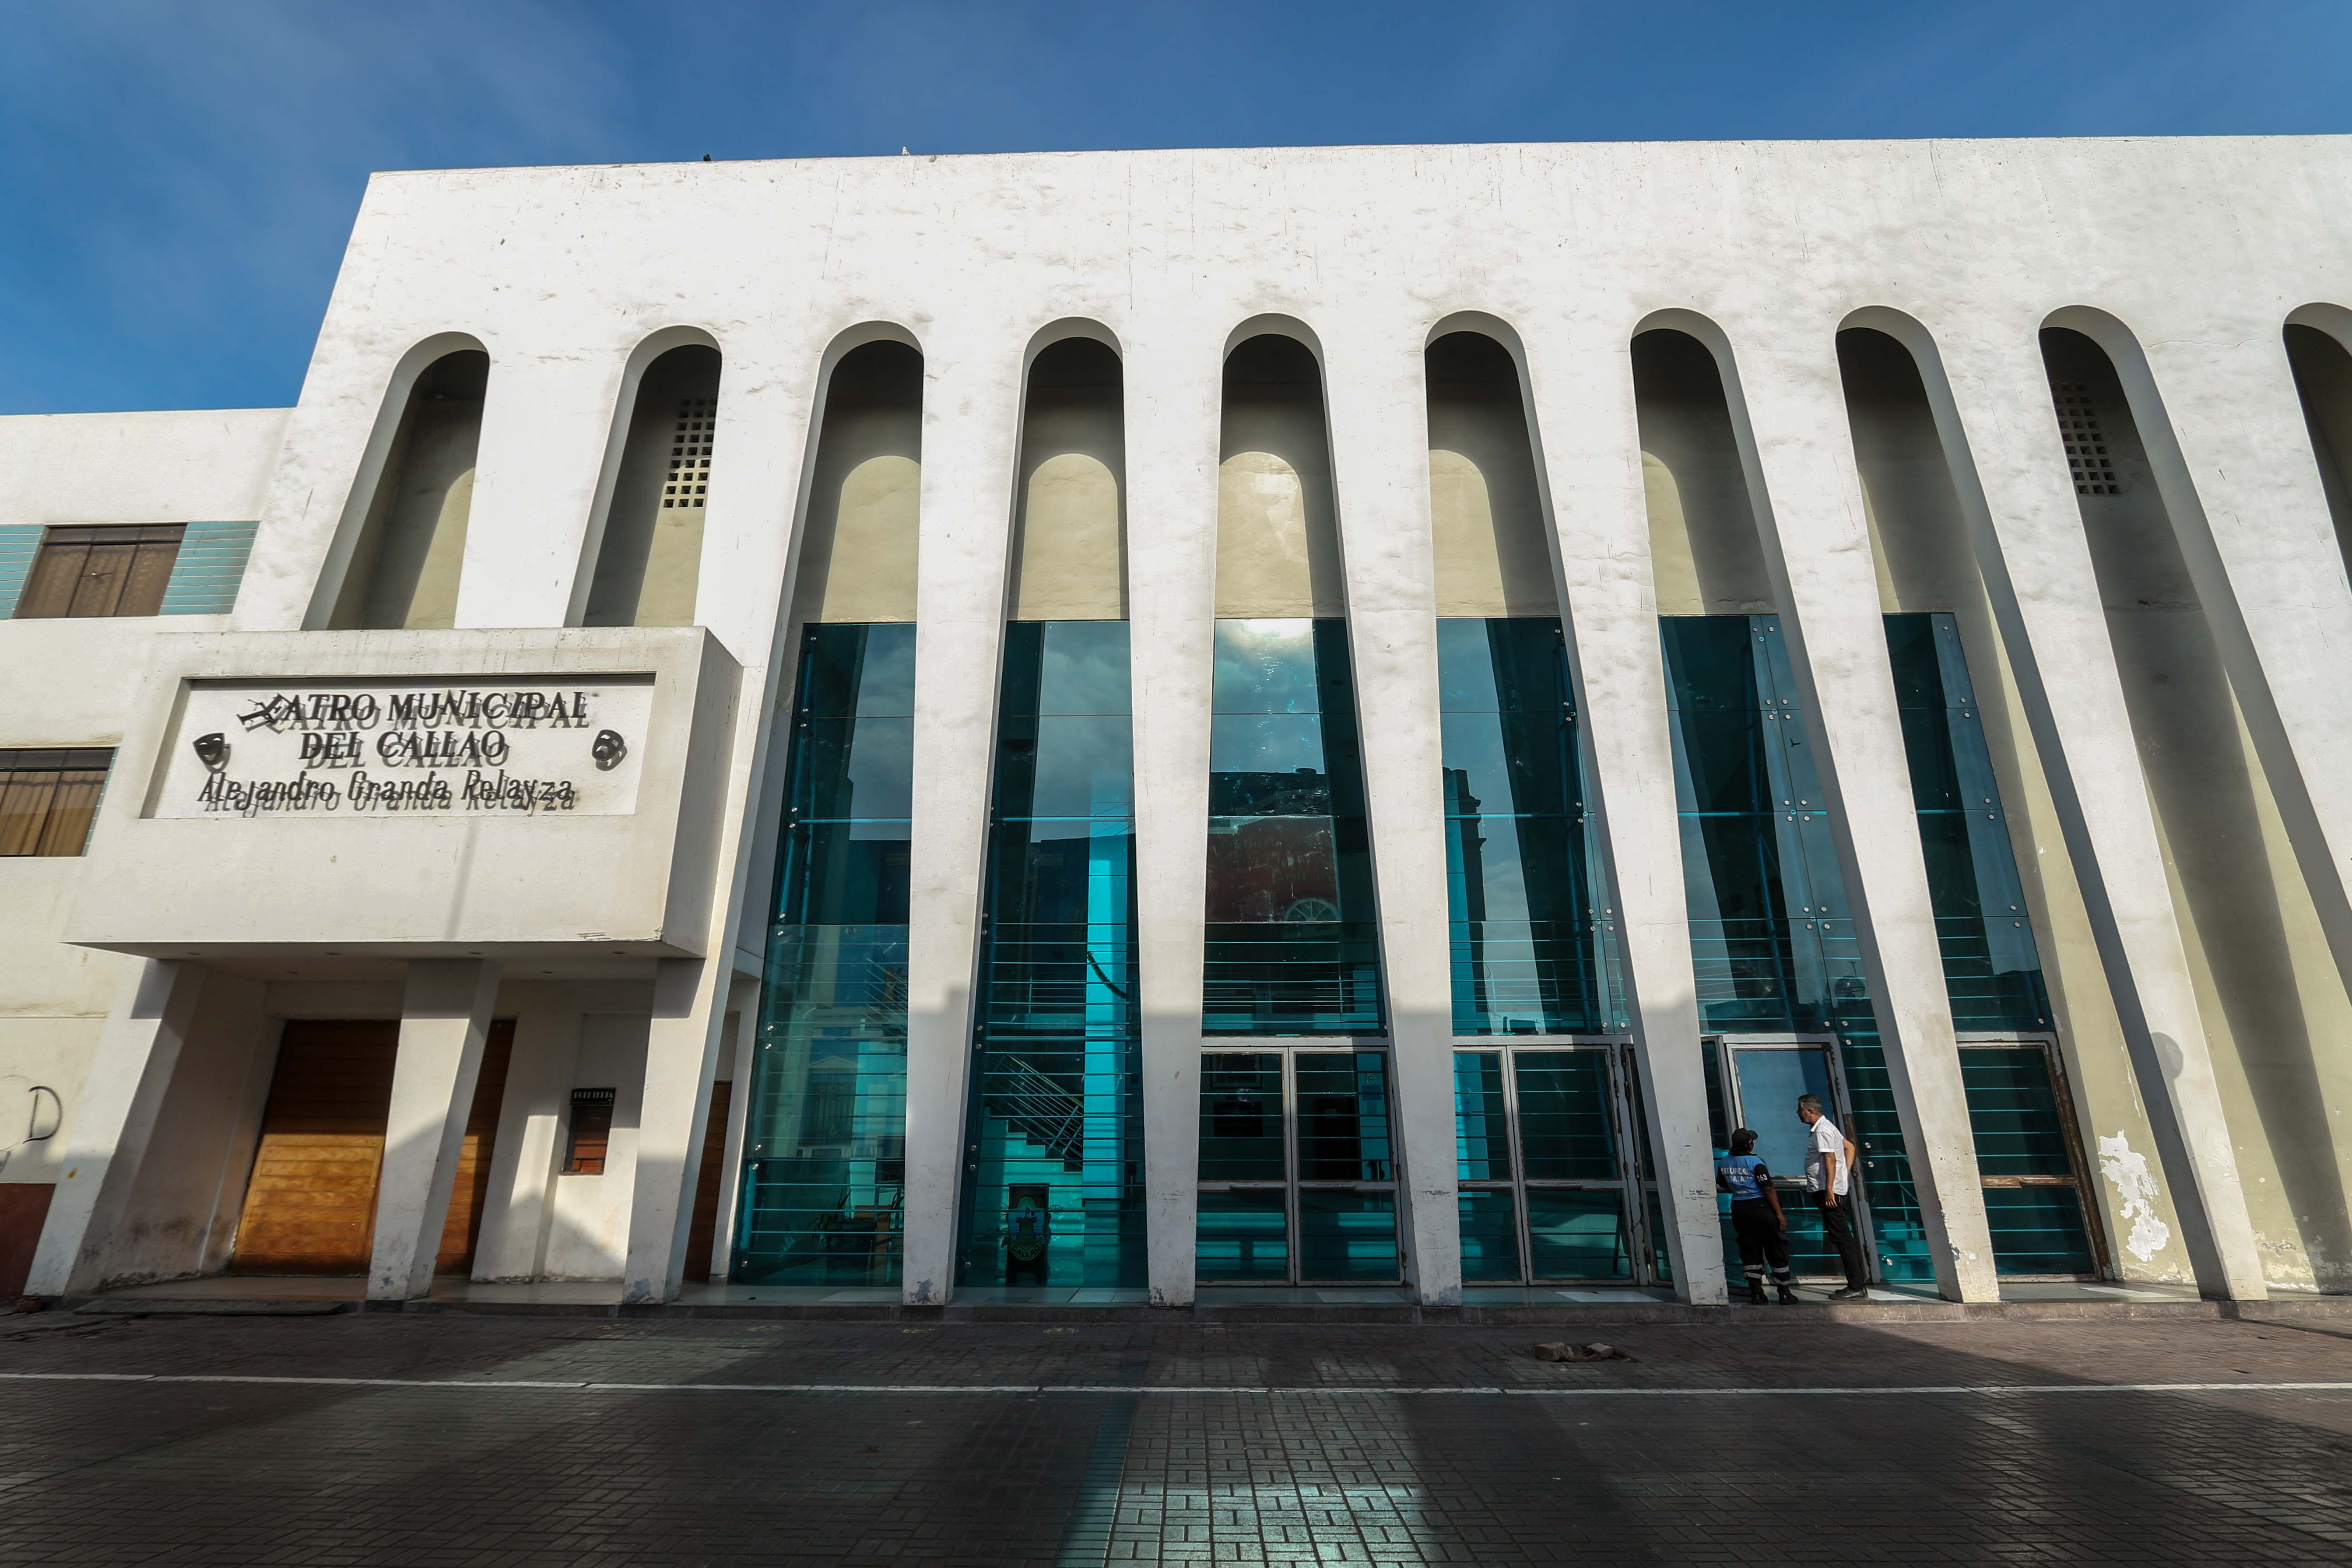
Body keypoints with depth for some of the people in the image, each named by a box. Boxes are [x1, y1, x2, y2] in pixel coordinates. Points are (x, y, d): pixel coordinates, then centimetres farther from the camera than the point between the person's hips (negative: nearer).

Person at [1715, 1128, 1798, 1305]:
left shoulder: (1723, 1163, 2)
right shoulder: (1755, 1163, -16)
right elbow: (1768, 1189, -16)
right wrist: (1779, 1214, -11)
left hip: (1739, 1209, 5)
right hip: (1760, 1207, -5)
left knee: (1750, 1252, 10)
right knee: (1777, 1250, 7)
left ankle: (1756, 1293, 10)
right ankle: (1785, 1293, 11)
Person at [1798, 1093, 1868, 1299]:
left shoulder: (1822, 1130, -14)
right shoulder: (1826, 1127, 18)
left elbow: (1830, 1160, -20)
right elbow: (1850, 1147, 24)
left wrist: (1829, 1190, -23)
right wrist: (1846, 1174, 16)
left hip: (1829, 1192, -11)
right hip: (1834, 1190, 11)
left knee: (1842, 1238, -8)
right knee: (1844, 1238, 11)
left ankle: (1857, 1288, -6)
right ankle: (1858, 1285, 15)